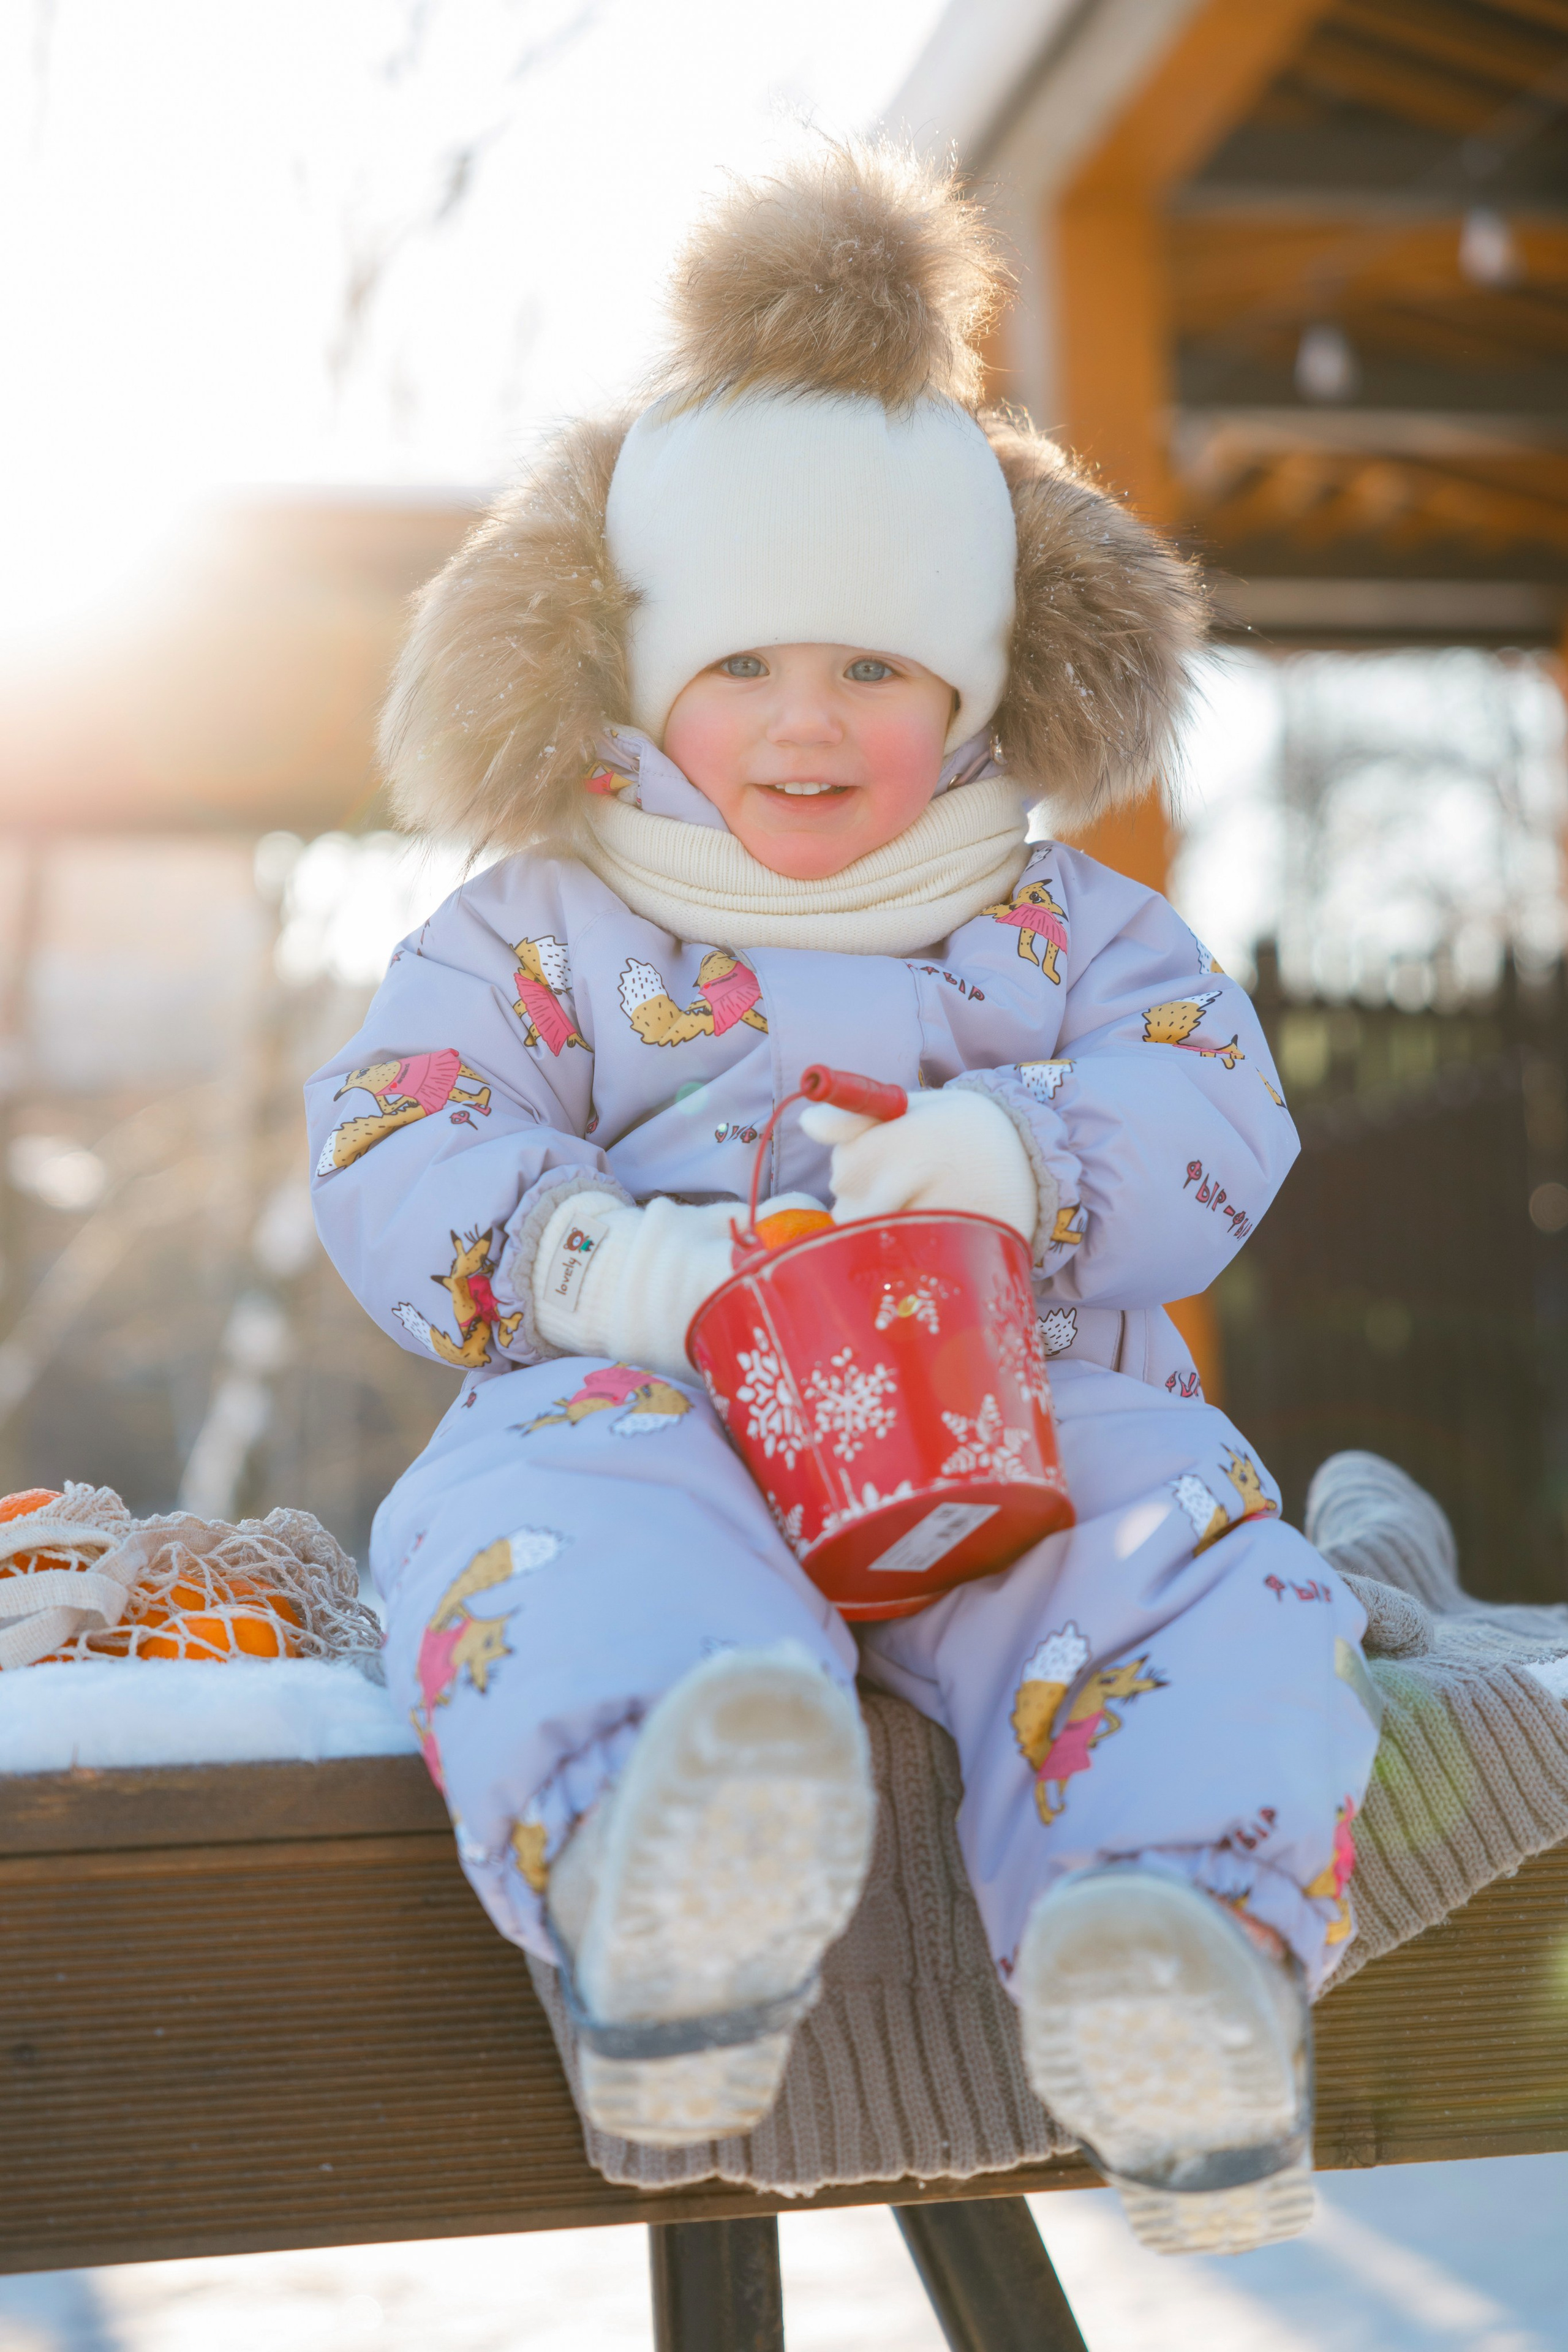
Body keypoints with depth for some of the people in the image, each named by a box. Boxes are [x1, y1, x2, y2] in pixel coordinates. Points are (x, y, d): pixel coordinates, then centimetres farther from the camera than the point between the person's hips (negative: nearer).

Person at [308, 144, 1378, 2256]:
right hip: (654, 1413, -2)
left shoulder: (1070, 928, 19)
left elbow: (1216, 1116, 5)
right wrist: (592, 1263, -18)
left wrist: (1031, 1153, -19)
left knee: (1202, 1571, -32)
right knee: (552, 1525, -39)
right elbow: (388, 1155, 4)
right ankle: (663, 1918, -68)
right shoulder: (547, 931, 15)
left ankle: (1194, 1975, -53)